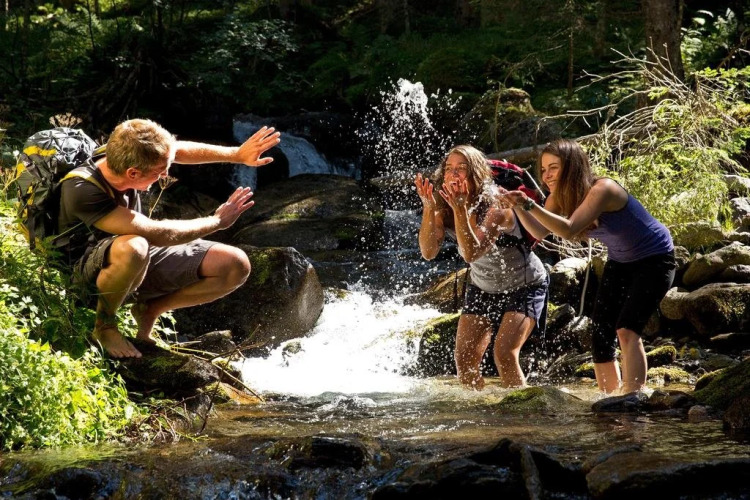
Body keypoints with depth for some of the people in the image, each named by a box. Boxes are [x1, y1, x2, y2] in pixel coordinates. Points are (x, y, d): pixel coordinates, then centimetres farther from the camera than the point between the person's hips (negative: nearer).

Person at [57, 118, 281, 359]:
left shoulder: (123, 158, -13)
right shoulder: (81, 192, -33)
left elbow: (180, 150, 9)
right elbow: (158, 234, -33)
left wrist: (238, 154, 7)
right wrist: (218, 221, -21)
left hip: (142, 259, 7)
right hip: (90, 273, -7)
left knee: (236, 266, -8)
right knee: (132, 248, -44)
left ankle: (149, 309, 6)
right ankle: (104, 326, -16)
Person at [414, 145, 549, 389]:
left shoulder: (497, 207, -30)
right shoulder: (444, 208, -13)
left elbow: (471, 252, -42)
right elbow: (428, 252, -27)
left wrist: (460, 209, -51)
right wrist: (429, 208, -38)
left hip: (525, 286, -6)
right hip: (483, 287, 6)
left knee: (504, 353, -23)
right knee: (464, 359, -4)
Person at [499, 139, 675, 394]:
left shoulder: (602, 190, -31)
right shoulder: (560, 196, -7)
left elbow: (568, 230, -42)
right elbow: (540, 232, -15)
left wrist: (529, 204, -50)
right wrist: (518, 207, -29)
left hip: (654, 260, -8)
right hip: (619, 263, 8)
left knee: (627, 330, -23)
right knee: (601, 335, 3)